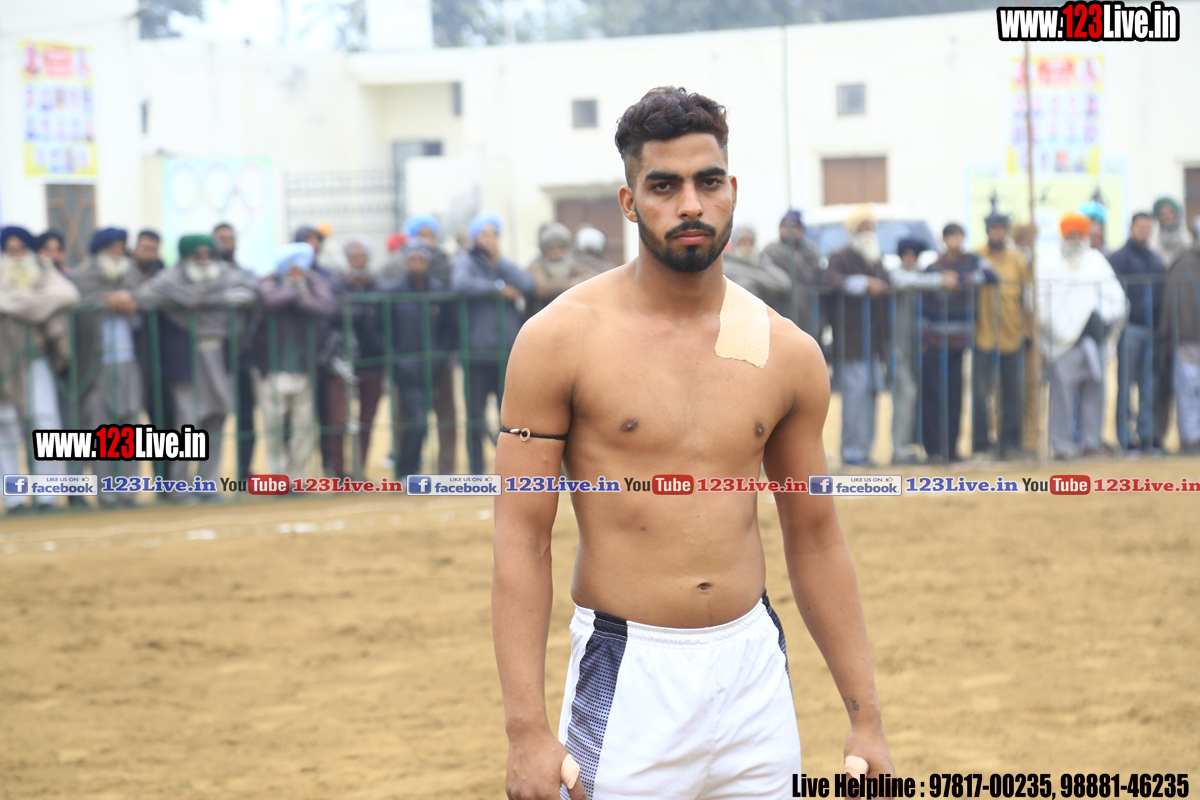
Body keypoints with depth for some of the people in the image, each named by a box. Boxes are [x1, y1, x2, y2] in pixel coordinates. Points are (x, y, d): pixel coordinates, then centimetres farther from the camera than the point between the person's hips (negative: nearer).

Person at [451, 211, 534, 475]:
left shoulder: (504, 264, 15)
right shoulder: (466, 261, 4)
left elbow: (526, 285, -4)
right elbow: (461, 284, -18)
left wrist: (499, 259, -6)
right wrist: (499, 288, -11)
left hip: (508, 351, 3)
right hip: (477, 351, -3)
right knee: (475, 414, 0)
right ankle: (476, 471, 9)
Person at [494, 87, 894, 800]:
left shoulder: (788, 353, 6)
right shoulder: (562, 339, -5)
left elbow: (816, 538, 13)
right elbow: (523, 537, -7)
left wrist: (866, 716, 10)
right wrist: (527, 728, -14)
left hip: (756, 671, 4)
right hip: (628, 681, -3)